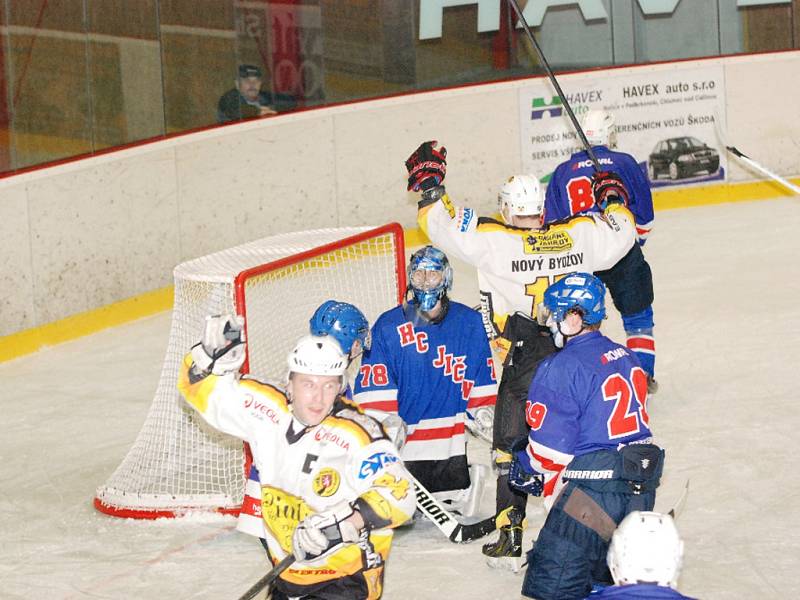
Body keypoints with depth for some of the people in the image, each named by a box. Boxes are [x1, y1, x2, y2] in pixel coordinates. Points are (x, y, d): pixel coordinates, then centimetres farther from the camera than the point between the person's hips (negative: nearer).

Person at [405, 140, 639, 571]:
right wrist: (612, 196, 32)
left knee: (511, 449, 8)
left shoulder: (494, 242, -12)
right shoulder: (579, 236, 0)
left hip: (524, 364, -4)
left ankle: (511, 541, 7)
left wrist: (429, 182, 3)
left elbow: (445, 227, -10)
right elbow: (621, 233, 15)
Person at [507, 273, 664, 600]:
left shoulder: (561, 367, -15)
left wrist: (526, 466, 7)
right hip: (641, 489, 9)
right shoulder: (627, 357, 12)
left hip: (593, 493, -9)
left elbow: (551, 447, -15)